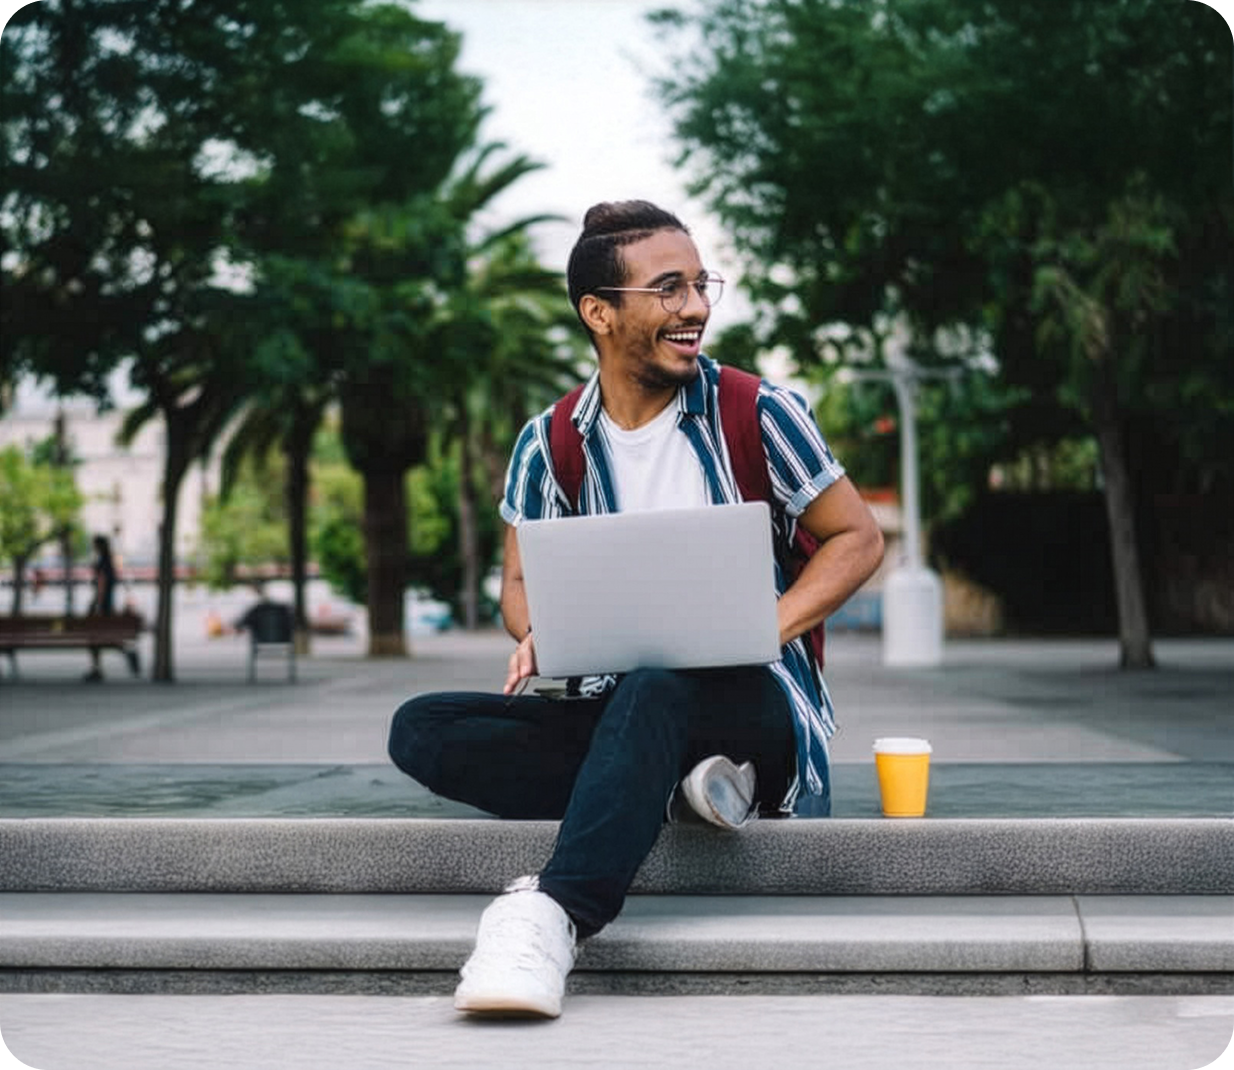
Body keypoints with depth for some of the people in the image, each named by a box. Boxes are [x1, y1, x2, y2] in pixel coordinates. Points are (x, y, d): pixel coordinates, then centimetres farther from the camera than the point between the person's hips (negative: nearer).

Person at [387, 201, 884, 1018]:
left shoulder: (757, 414, -1)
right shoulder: (549, 445, 7)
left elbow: (857, 538, 3)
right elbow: (522, 579, 14)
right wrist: (536, 633, -12)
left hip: (753, 706, -4)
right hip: (613, 715, 4)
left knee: (657, 685, -39)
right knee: (422, 730, -19)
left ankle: (554, 913, -45)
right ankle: (676, 789, -24)